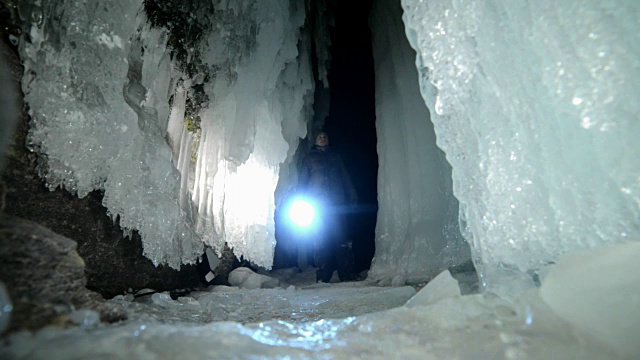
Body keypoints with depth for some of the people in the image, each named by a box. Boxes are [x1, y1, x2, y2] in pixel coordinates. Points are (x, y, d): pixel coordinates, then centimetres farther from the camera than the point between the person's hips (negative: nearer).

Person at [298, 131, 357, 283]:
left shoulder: (335, 157, 25)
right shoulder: (310, 158, 22)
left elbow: (345, 178, 19)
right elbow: (302, 180, 14)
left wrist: (352, 196, 6)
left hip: (336, 203, 1)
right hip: (317, 204, 0)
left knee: (339, 237, -7)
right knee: (320, 239, -6)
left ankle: (345, 274, -2)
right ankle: (323, 276, -1)